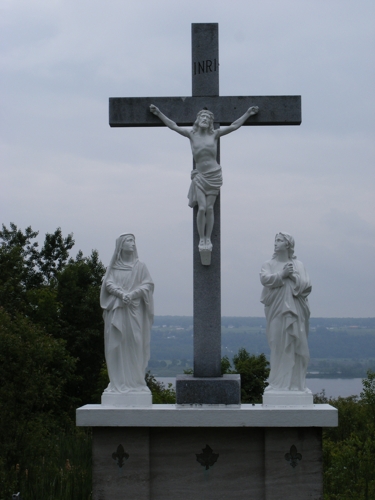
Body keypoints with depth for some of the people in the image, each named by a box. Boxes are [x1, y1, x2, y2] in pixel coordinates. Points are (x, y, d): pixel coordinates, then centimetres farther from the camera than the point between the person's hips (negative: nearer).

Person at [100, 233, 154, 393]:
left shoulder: (140, 266, 10)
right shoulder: (113, 267, 12)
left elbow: (148, 285, 1)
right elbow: (108, 284, 1)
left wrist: (132, 294, -15)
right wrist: (121, 294, -18)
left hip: (134, 311, -1)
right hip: (116, 311, 1)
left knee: (134, 346, -6)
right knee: (116, 346, -3)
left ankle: (135, 381, -3)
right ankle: (118, 382, -1)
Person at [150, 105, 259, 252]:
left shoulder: (215, 134, 3)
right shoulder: (191, 134, 4)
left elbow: (234, 126, 7)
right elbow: (173, 126, 6)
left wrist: (248, 113, 8)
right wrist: (159, 113, 5)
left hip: (214, 175, 0)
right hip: (200, 176, 0)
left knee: (209, 208, 0)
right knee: (202, 208, -9)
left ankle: (208, 239, 9)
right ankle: (201, 239, 2)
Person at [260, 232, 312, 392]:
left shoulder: (298, 265, 11)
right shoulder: (269, 265, 11)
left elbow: (307, 285, 0)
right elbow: (265, 279, -9)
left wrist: (293, 276, -11)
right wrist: (282, 274, -13)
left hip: (295, 310, 1)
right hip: (276, 310, 0)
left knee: (296, 346, -2)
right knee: (279, 346, -5)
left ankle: (296, 382, 2)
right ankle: (279, 383, -1)